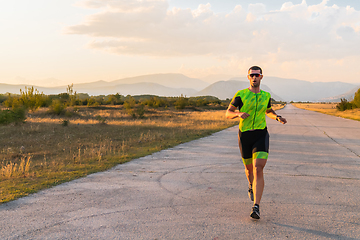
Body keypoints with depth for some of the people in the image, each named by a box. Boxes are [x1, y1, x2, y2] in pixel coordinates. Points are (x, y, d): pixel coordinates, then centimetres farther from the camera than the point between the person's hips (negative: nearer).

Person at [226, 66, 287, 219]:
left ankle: (256, 207, -19)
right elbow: (228, 114, -5)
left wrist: (278, 118, 4)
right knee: (249, 168, 17)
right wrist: (239, 114, -27)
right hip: (244, 135, 0)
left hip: (261, 135, 0)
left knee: (258, 169, -17)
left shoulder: (266, 96, 6)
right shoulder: (241, 95, -3)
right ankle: (252, 185, 54)